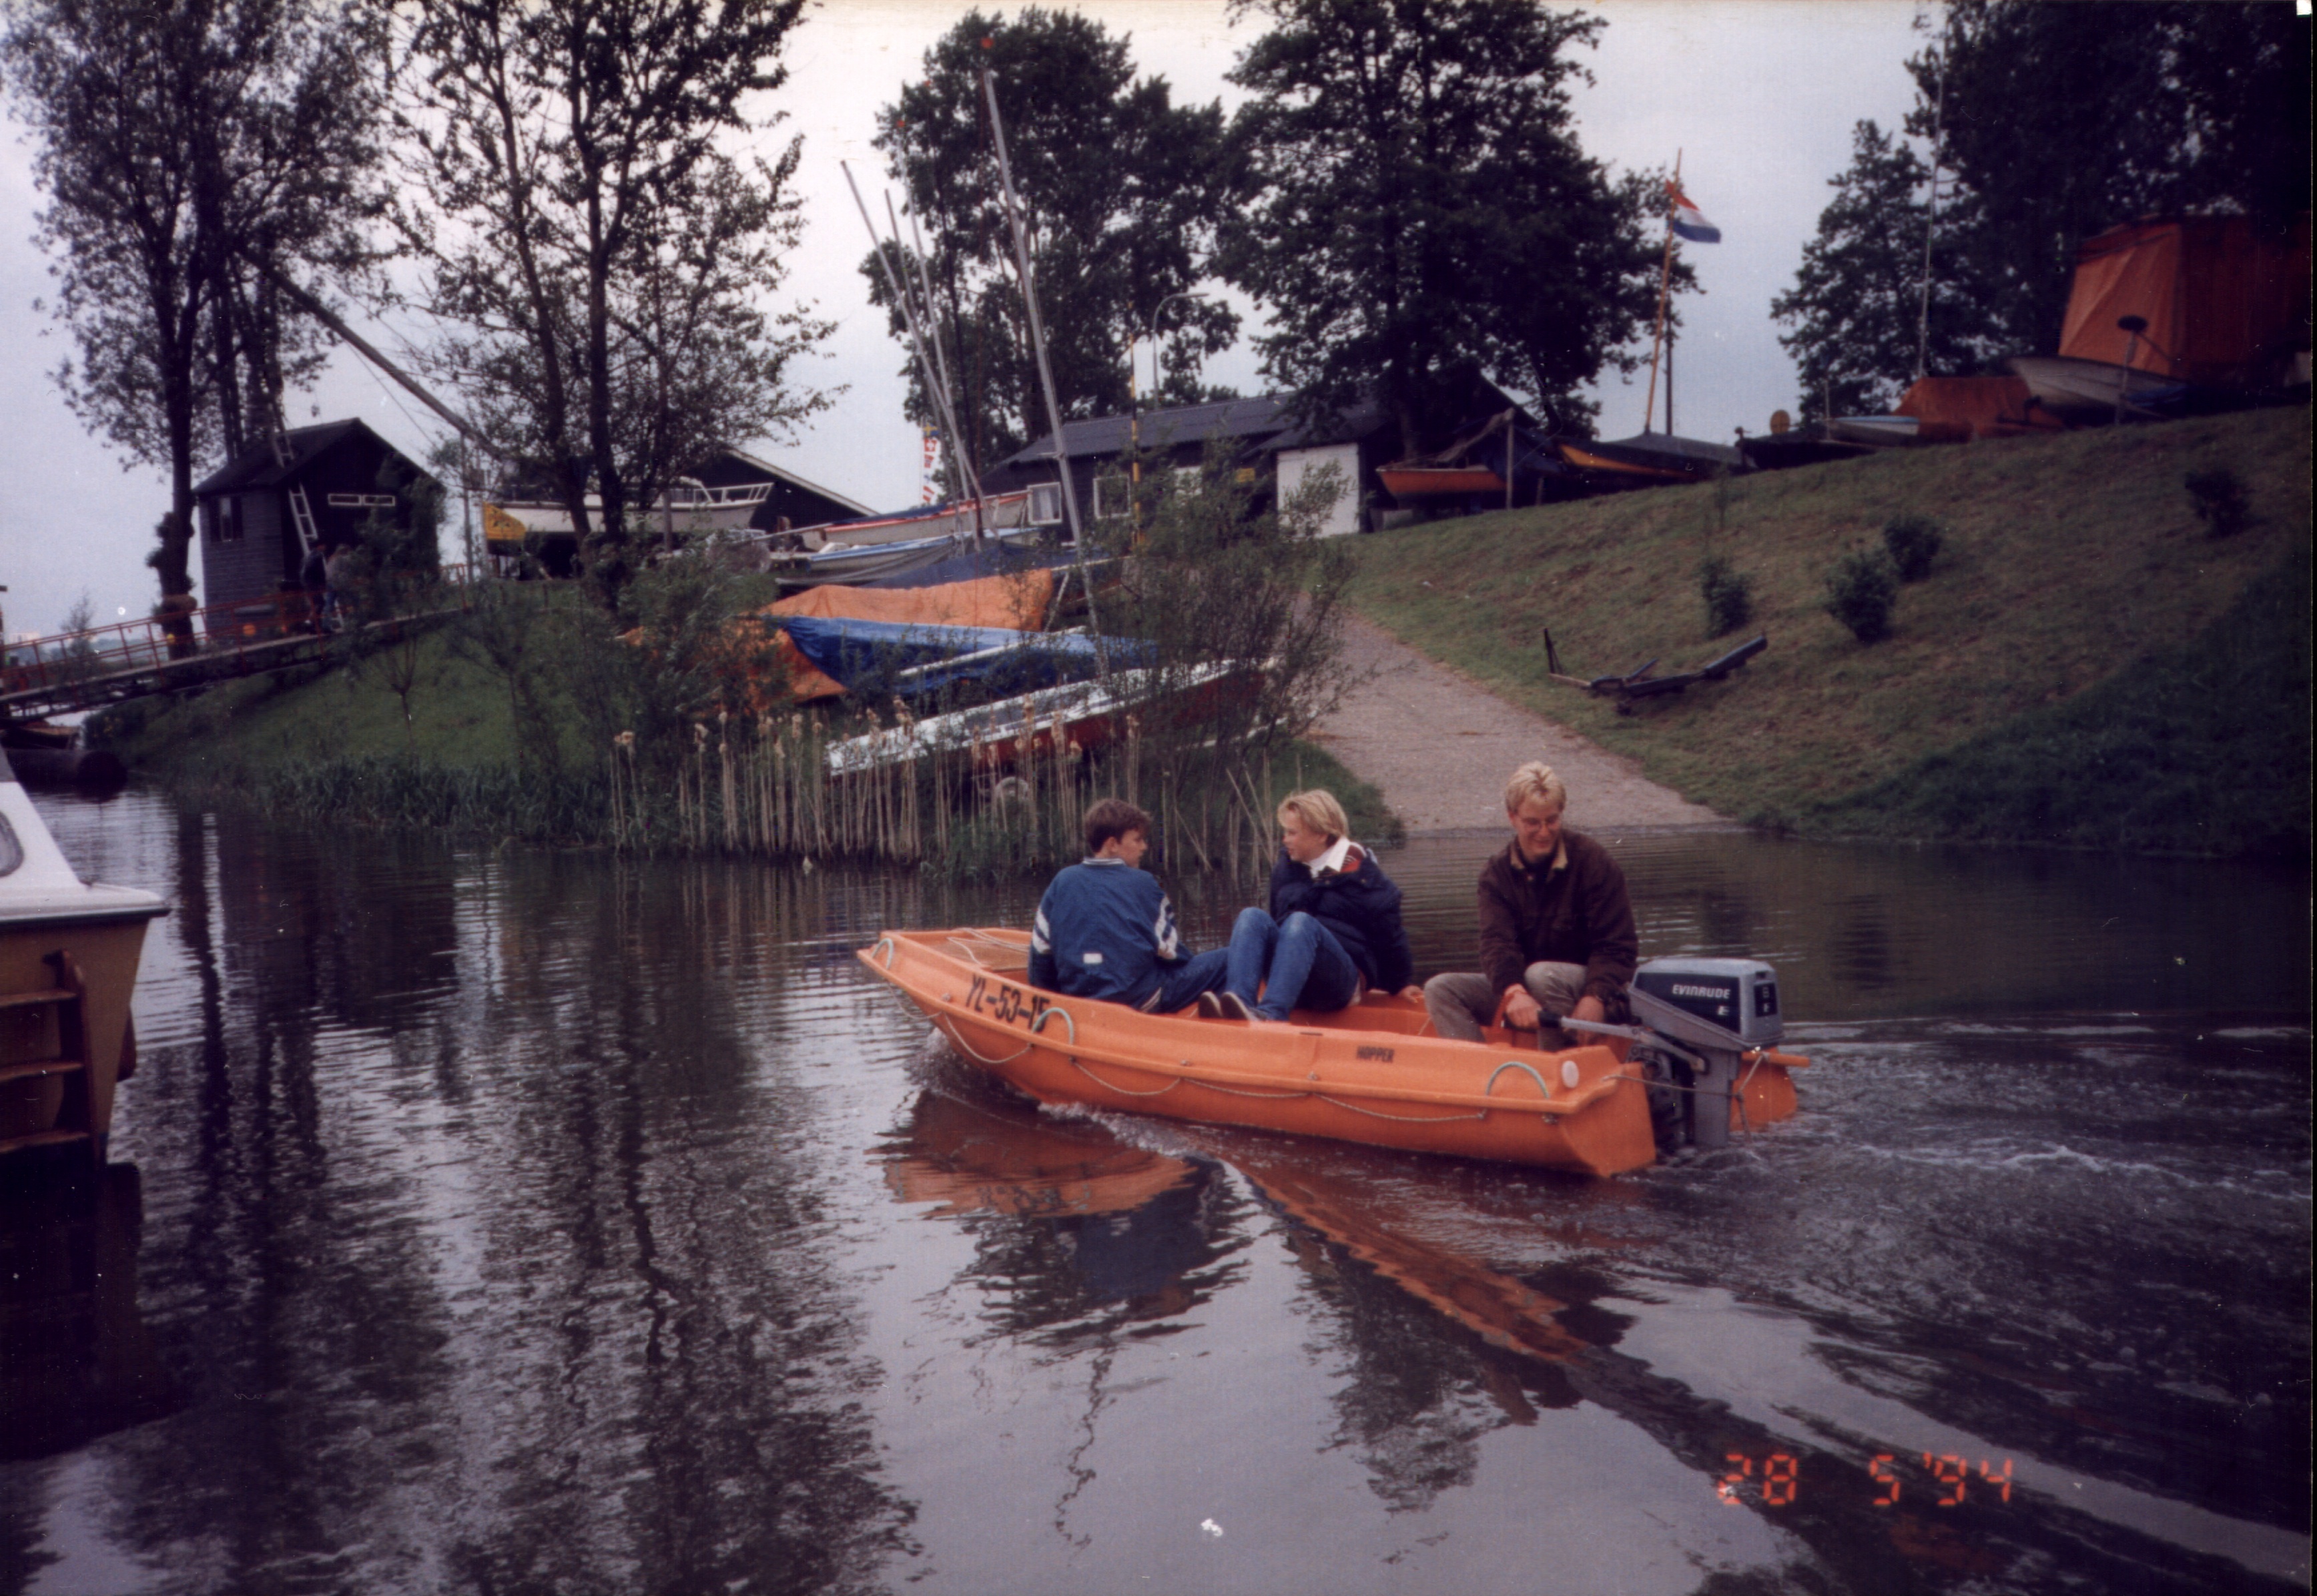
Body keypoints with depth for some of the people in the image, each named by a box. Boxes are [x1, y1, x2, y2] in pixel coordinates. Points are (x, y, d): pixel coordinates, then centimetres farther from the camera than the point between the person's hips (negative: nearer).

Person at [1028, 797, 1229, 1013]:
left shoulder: (1062, 882, 7)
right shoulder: (1141, 884, -3)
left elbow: (1040, 949, 9)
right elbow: (1169, 949, 0)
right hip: (1142, 1000, -4)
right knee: (1224, 959, 4)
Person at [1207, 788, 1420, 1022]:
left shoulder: (1360, 873, -3)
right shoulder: (1285, 869, 12)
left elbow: (1388, 933, 3)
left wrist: (1400, 984, 9)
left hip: (1342, 981, -5)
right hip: (1289, 979, 5)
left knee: (1301, 921, -32)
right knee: (1252, 916, -20)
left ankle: (1271, 1012, -54)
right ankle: (1240, 1000, -45)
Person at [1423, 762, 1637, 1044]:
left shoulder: (1592, 860, -8)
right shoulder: (1498, 873, 1)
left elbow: (1617, 947, -10)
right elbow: (1497, 942, -15)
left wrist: (1594, 998, -29)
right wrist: (1513, 992, -37)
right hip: (1518, 985, 4)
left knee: (1541, 974, -35)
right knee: (1440, 989, -13)